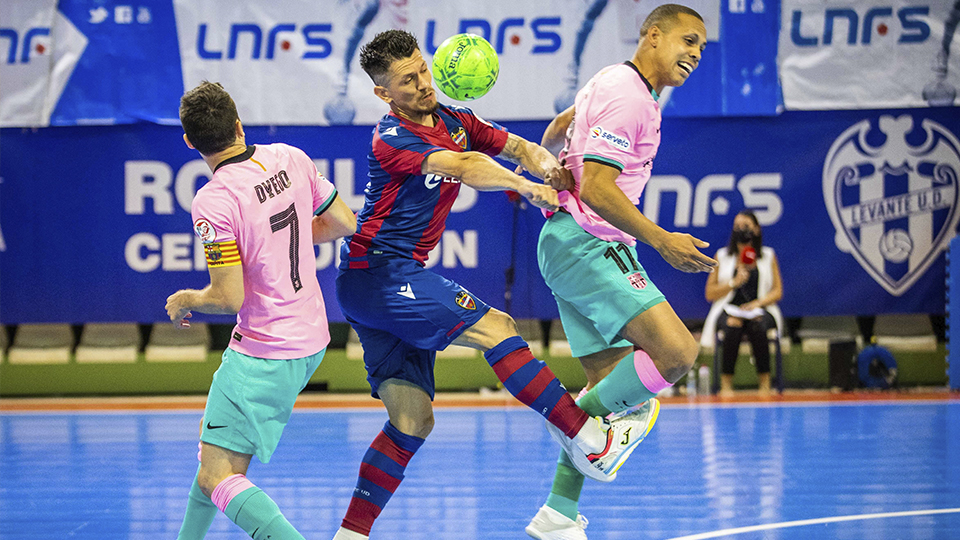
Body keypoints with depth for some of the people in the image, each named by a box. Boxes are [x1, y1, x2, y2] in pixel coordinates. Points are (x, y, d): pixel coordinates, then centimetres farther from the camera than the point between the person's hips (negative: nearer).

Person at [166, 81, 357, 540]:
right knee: (214, 432, 27)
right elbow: (344, 222, 9)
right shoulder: (290, 159, -1)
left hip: (264, 354, -9)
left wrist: (184, 301, 0)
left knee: (215, 480, -8)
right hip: (311, 338, 9)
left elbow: (228, 298, -20)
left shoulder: (213, 203, -21)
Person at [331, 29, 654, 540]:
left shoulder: (453, 121, 13)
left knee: (412, 420, 2)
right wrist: (526, 187, -31)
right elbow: (466, 167, -27)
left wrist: (544, 162, -11)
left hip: (397, 278, 9)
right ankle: (593, 442, -14)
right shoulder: (391, 139, -13)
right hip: (378, 272, -9)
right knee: (496, 328, -16)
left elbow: (517, 147, 11)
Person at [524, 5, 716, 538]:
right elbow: (596, 188, -22)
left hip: (577, 249, 11)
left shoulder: (614, 84, 18)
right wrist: (661, 240, -22)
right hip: (586, 247, -11)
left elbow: (561, 125, 34)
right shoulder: (626, 95, -14)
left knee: (612, 383, 8)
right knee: (677, 352, -22)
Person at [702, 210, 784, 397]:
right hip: (729, 309, 0)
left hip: (759, 310, 0)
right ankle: (726, 384, -33)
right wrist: (734, 282, -9)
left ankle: (765, 383, -31)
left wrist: (757, 303, -10)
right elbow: (710, 294, 6)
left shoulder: (768, 256, 12)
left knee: (758, 327, -37)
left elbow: (777, 291, 9)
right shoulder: (722, 256, 11)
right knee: (732, 329, -37)